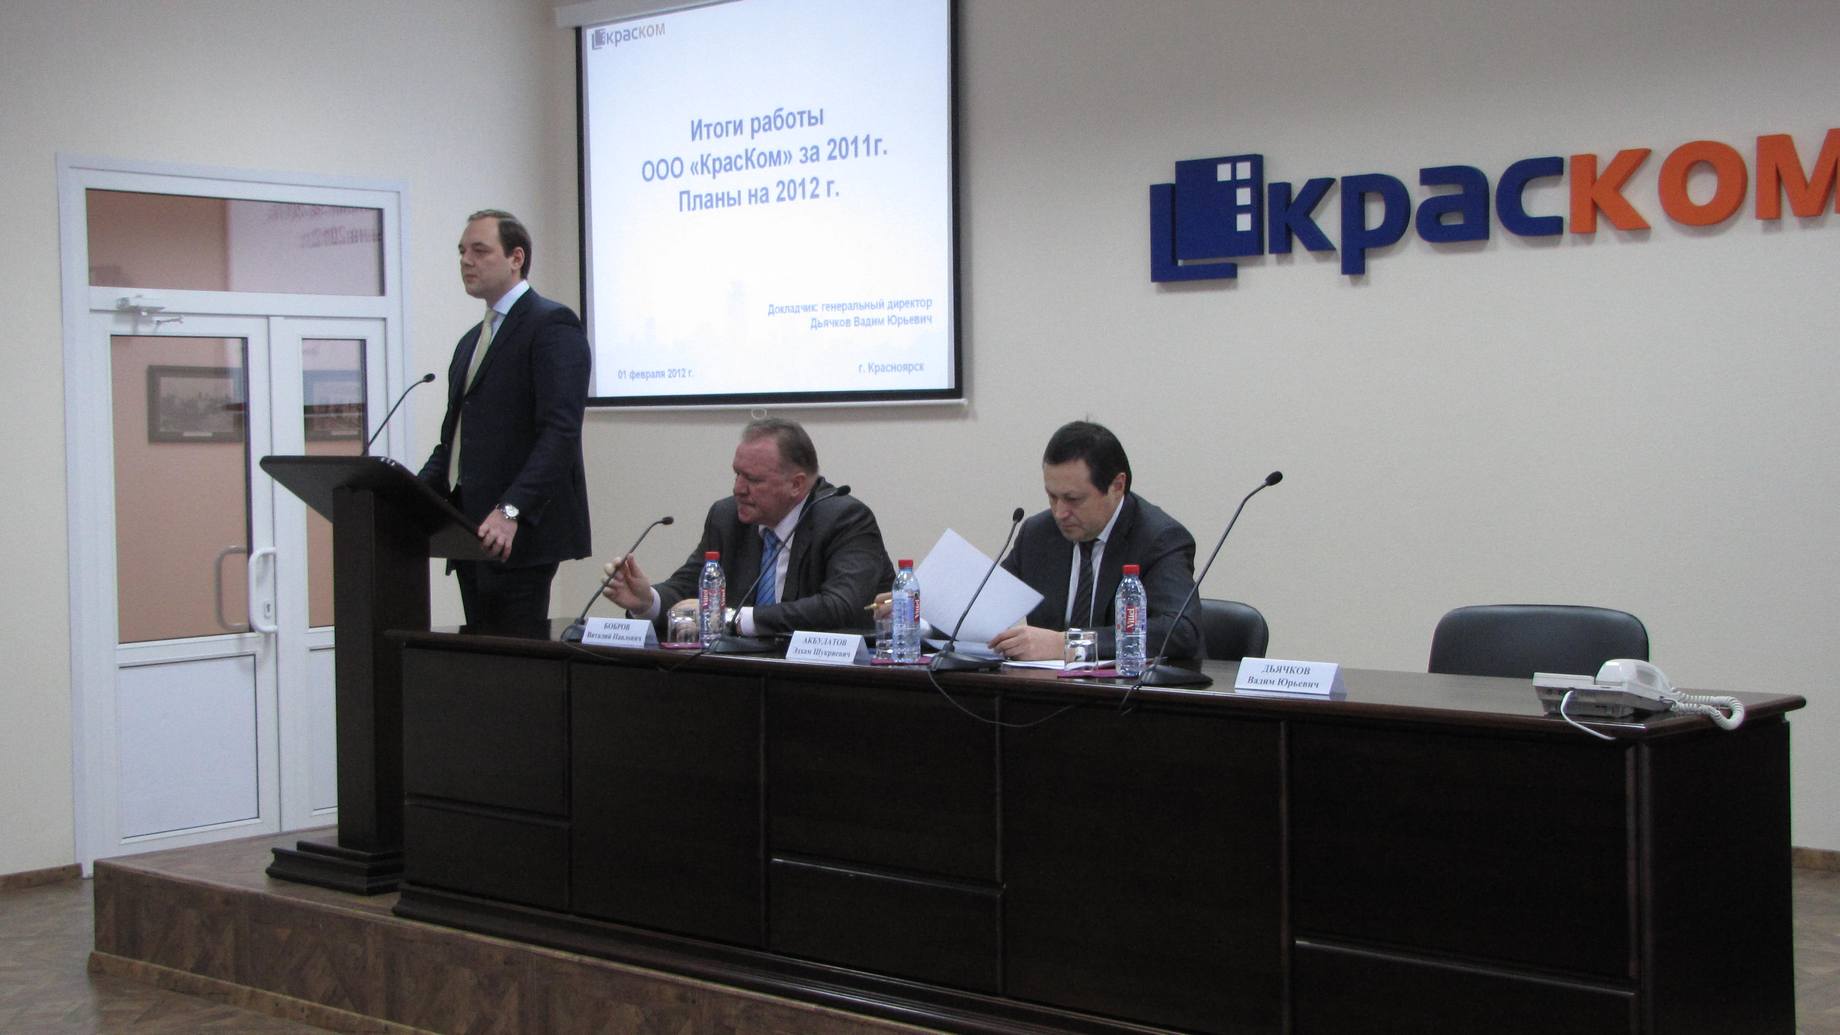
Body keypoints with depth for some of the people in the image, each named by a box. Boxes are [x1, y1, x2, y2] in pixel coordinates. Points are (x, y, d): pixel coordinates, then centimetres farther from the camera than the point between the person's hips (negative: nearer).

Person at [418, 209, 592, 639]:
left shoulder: (552, 325, -6)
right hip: (472, 533, 8)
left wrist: (511, 511, -28)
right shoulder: (471, 341, 22)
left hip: (520, 535, -8)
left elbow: (560, 432, -18)